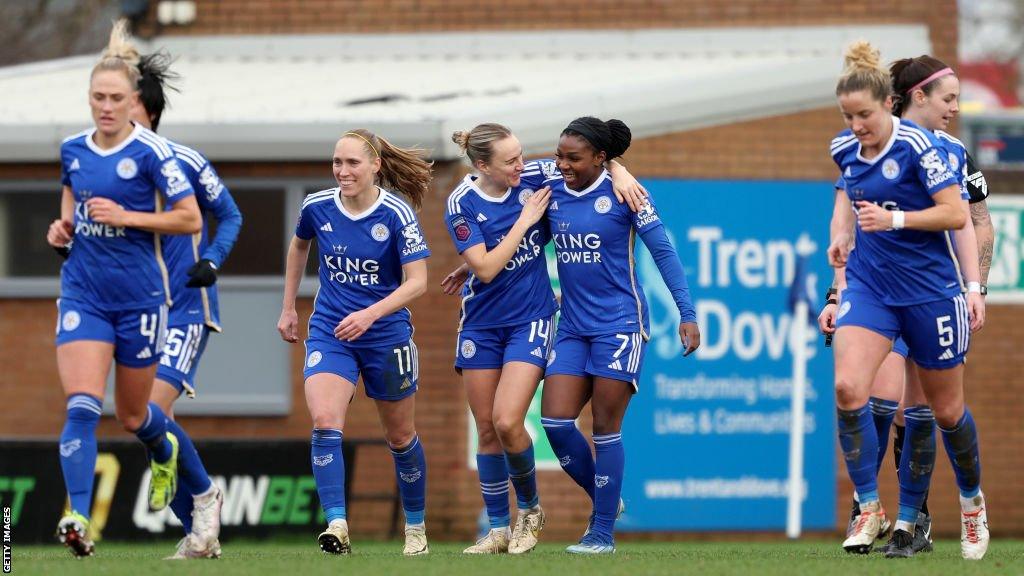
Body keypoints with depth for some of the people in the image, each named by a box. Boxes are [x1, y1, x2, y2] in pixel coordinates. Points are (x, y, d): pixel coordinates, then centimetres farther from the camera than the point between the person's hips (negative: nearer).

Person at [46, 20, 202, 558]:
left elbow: (191, 219, -10)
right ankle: (78, 518, -22)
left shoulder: (150, 152, -11)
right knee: (81, 406, -16)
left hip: (139, 296, -3)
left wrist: (126, 216, -18)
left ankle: (165, 452, 49)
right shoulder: (72, 149, 4)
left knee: (132, 415, 13)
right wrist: (63, 227, 2)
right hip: (83, 292, 3)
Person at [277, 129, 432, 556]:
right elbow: (298, 247, 18)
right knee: (324, 423, -22)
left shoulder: (396, 214, -15)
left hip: (386, 335, -2)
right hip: (329, 332, 2)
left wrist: (371, 313, -31)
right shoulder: (317, 207, -4)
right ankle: (336, 526, -26)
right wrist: (288, 308, 20)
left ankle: (416, 526, 34)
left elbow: (417, 282, -17)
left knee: (400, 436, 13)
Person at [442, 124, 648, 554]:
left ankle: (530, 509, 8)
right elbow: (485, 268, -18)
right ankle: (498, 531, 16)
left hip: (531, 320, -1)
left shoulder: (532, 177, -8)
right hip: (482, 322, 1)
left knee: (507, 422, -15)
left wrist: (620, 172, -14)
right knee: (487, 431, 5)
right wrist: (525, 220, -17)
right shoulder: (462, 204, -12)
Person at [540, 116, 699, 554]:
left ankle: (604, 531, 4)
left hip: (618, 324, -5)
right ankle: (604, 500, 18)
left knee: (605, 427, -4)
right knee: (555, 421, -5)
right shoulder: (552, 191, 4)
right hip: (572, 327, 5)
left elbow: (663, 252, -6)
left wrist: (687, 314, -9)